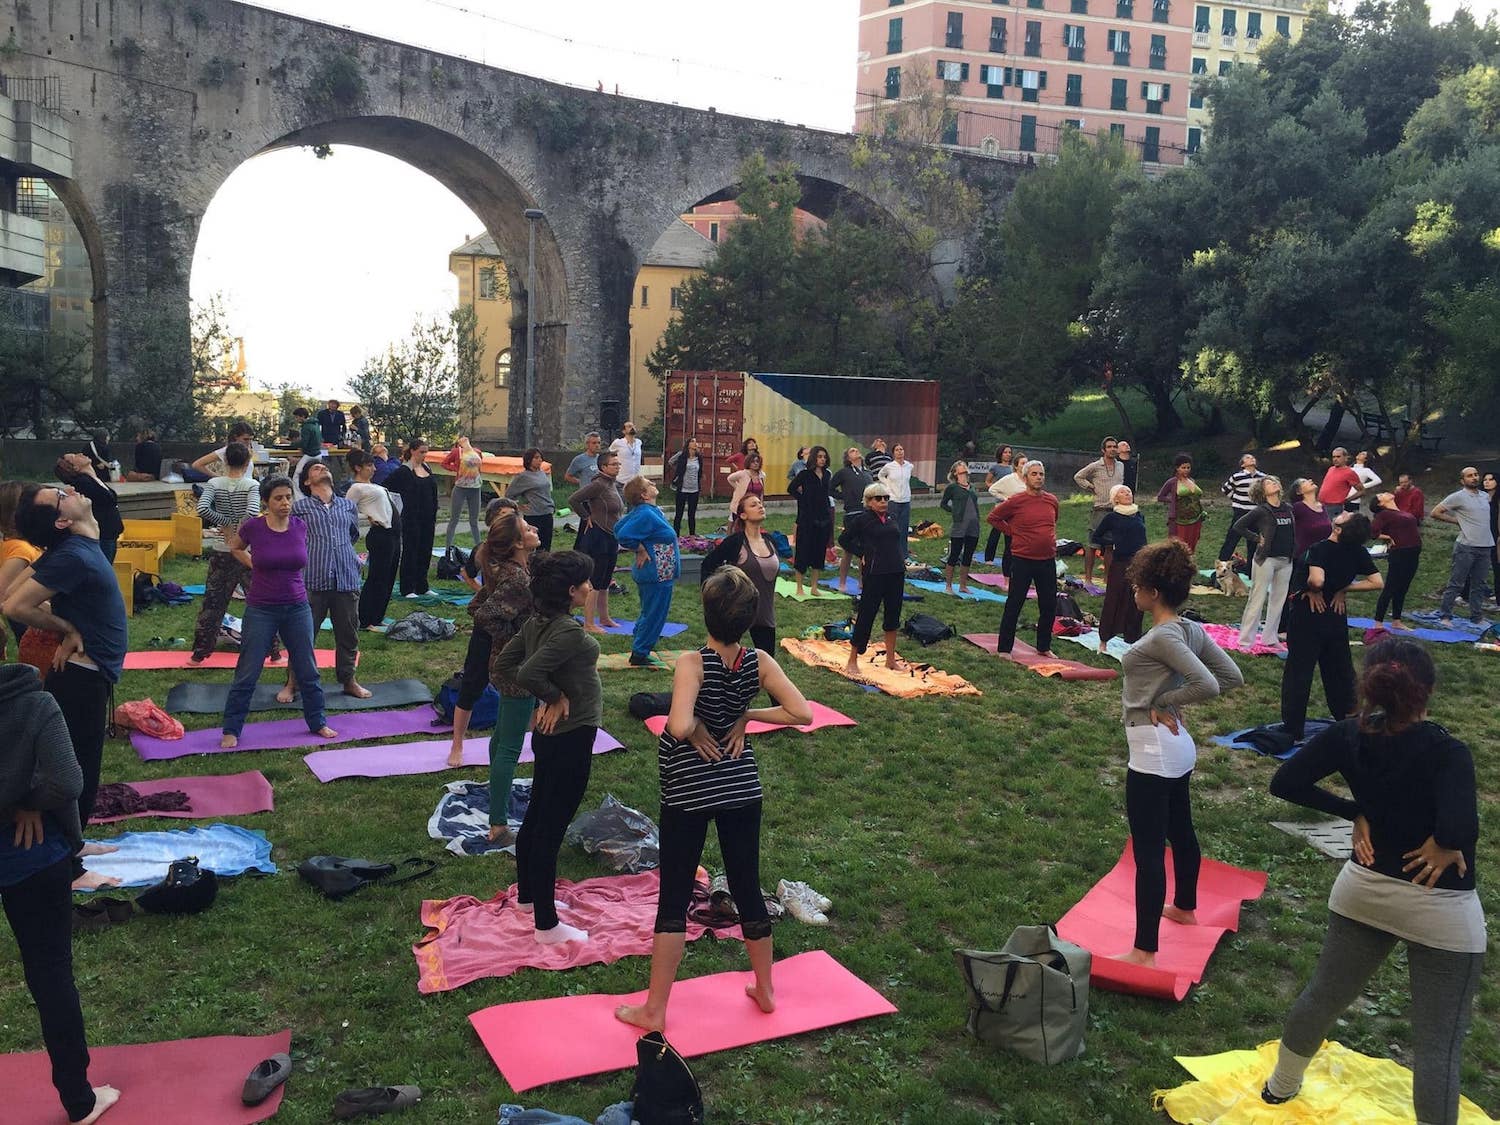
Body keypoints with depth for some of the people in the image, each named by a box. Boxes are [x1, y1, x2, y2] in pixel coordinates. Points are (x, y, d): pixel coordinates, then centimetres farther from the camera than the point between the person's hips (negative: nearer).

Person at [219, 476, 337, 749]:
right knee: (247, 675, 3)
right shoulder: (253, 527, -11)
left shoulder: (300, 527, -4)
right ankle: (231, 731, 15)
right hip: (261, 610, -3)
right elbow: (236, 547, 11)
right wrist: (256, 565, 5)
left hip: (297, 608, 3)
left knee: (308, 671, 12)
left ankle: (317, 723, 27)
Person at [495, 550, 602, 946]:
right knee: (551, 828, -1)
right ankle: (547, 926, 10)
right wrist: (556, 696, -16)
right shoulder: (569, 632, -25)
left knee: (536, 817, 22)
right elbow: (528, 673, -33)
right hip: (571, 739, -10)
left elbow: (505, 663, 8)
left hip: (548, 735, 10)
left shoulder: (536, 622, 2)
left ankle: (528, 897, 40)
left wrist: (546, 698, 6)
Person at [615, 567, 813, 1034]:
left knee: (673, 901, 6)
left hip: (687, 791, -4)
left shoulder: (693, 663, -22)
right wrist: (747, 716, -5)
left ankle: (654, 1010, 16)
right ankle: (765, 990, 34)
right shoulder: (760, 662, -10)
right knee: (748, 889, 18)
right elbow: (801, 713, -14)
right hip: (741, 786, 4)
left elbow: (678, 726, -36)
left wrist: (696, 729, -15)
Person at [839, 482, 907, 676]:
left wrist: (901, 558, 12)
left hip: (896, 573, 6)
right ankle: (853, 660, 7)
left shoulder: (892, 519, 11)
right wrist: (861, 554, -4)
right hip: (874, 574, -6)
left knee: (893, 615, 12)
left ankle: (890, 659, 24)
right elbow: (844, 540, 0)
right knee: (866, 615, -2)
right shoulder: (862, 519, -6)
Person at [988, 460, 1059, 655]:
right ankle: (1004, 648, 10)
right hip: (1022, 560, -5)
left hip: (1048, 560, 5)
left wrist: (1051, 539, 11)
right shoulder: (1015, 502, -10)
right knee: (1014, 605, 1)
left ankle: (1044, 647, 26)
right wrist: (1013, 532, -4)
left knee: (1049, 606, 10)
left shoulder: (1052, 500, 5)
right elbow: (993, 517, 0)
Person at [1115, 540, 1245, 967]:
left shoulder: (1163, 637, -22)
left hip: (1154, 752, -10)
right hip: (1179, 747, 10)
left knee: (1148, 851, -6)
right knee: (1181, 831, 27)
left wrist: (1164, 702, -14)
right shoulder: (1191, 629, 3)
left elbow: (1208, 685, -30)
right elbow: (1232, 676, 7)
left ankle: (1145, 951, -2)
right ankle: (1184, 908, 49)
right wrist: (1171, 700, 4)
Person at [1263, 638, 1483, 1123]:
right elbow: (1461, 830, -38)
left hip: (1363, 890, 5)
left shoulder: (1348, 736, -11)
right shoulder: (1446, 751, -25)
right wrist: (1443, 844, -16)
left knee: (1324, 994, 23)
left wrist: (1356, 813, -1)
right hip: (1442, 909, -5)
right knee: (1438, 1043, 7)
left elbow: (1285, 783, -8)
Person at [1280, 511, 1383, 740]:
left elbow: (1316, 580, -40)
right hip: (1336, 617, 5)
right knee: (1339, 672, 19)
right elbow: (1377, 582, -5)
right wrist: (1344, 589, -3)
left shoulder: (1319, 550, -24)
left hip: (1307, 617, -5)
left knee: (1298, 673, 4)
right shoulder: (1358, 553, -7)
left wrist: (1314, 590, -18)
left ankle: (1292, 730, 9)